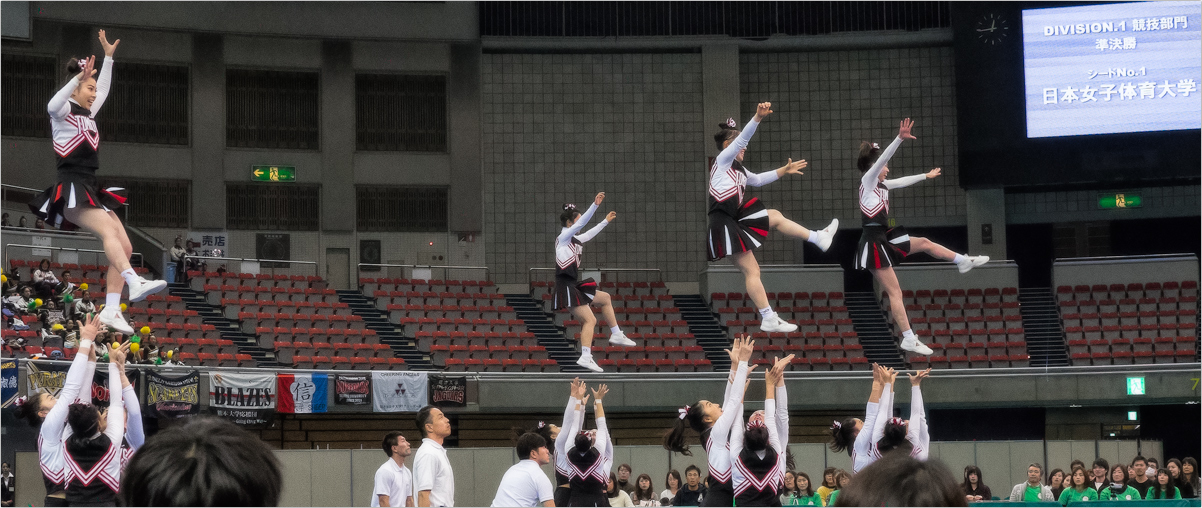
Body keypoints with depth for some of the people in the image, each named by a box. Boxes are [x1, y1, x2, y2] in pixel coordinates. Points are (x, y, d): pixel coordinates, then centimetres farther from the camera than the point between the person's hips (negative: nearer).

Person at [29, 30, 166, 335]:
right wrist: (80, 76, -33)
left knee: (125, 246, -4)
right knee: (108, 229, -32)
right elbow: (52, 106, -26)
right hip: (72, 191, -9)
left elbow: (103, 90, 37)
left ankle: (110, 310, -9)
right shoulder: (64, 111, -1)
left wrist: (108, 57, 34)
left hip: (91, 191, 9)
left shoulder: (87, 113, 21)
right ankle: (136, 285, -51)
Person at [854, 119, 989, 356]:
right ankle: (909, 339, -9)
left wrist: (925, 176, 46)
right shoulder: (867, 181, -9)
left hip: (885, 238, 9)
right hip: (873, 243, -9)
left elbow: (902, 182, 32)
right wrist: (899, 138, -36)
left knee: (924, 243, 23)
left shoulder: (881, 185, 14)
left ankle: (964, 261, 42)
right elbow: (880, 159, -24)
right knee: (894, 291, -9)